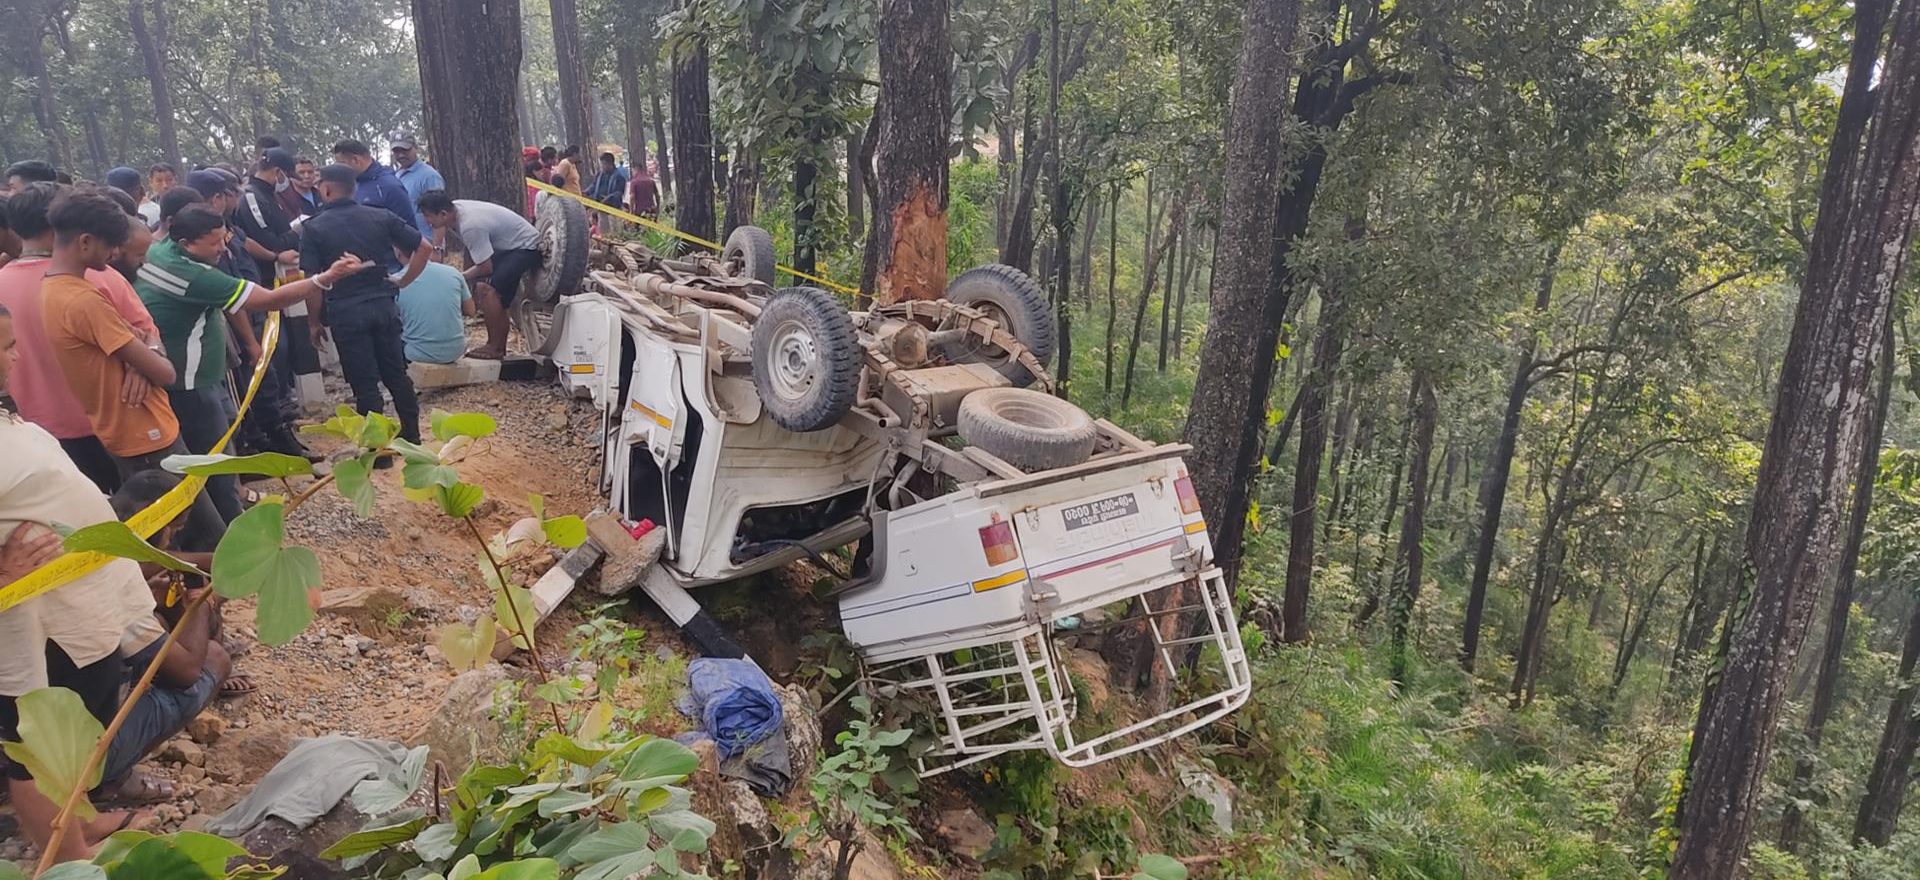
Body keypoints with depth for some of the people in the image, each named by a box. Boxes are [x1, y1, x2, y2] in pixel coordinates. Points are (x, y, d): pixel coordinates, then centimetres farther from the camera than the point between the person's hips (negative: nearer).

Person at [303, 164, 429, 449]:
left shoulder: (314, 228, -5)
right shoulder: (381, 217, 3)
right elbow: (425, 248, 0)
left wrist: (314, 322, 2)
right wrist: (402, 282, 7)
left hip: (346, 312, -3)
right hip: (384, 305, 3)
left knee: (365, 384, 3)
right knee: (397, 374, 15)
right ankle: (412, 437, 22)